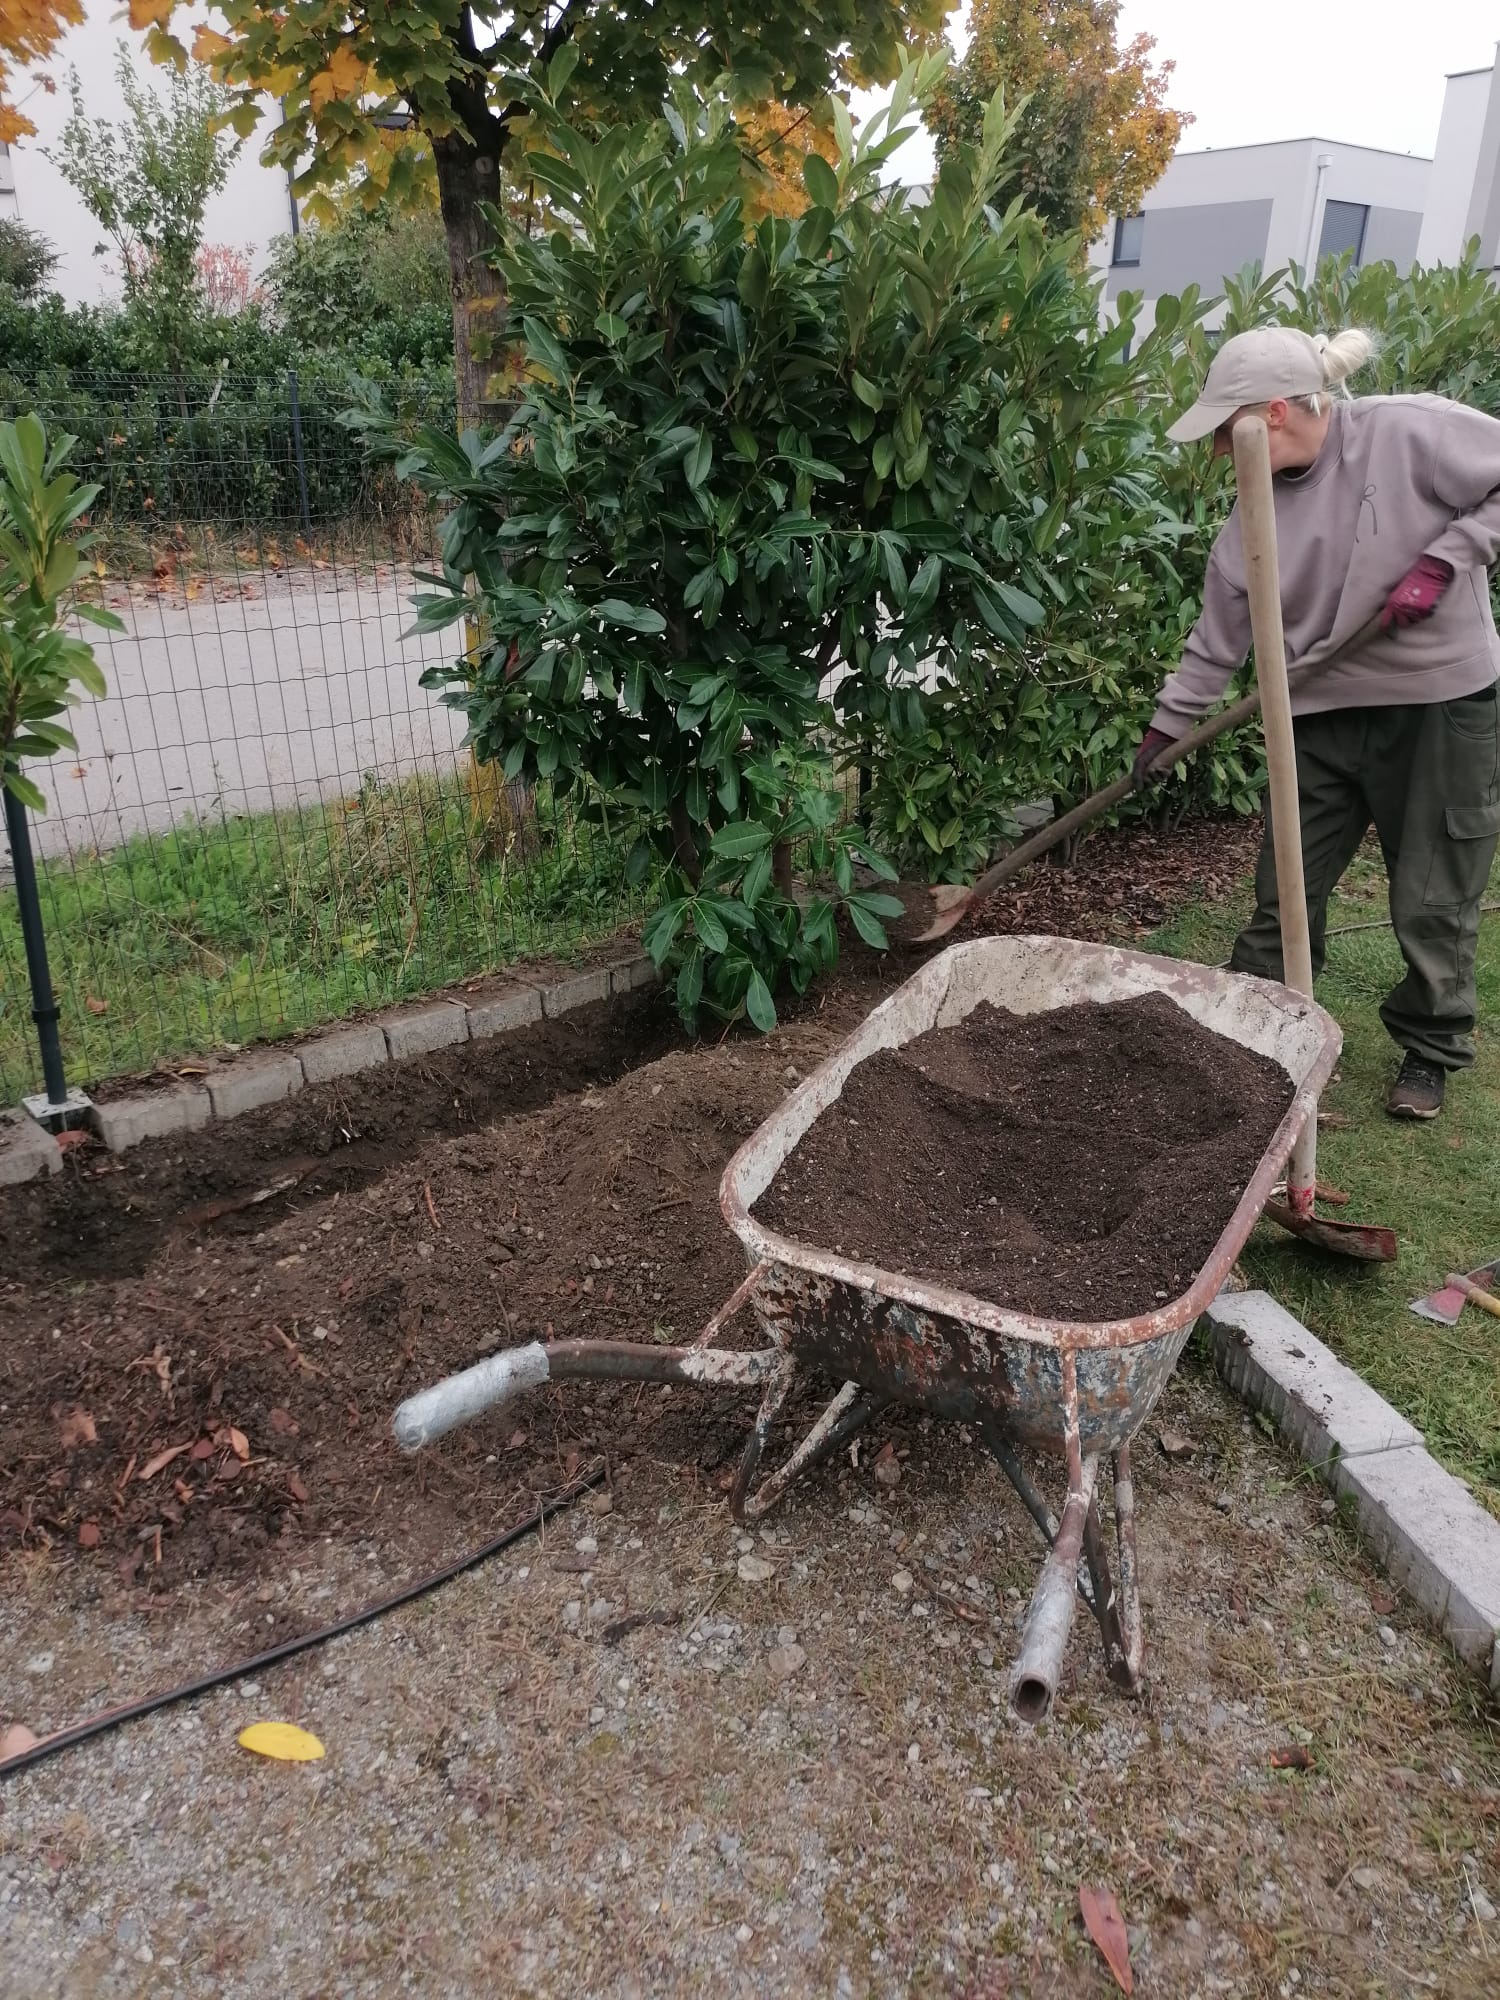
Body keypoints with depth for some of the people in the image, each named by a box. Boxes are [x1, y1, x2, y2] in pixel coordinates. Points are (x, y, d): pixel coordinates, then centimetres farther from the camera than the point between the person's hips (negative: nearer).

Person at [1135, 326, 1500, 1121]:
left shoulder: (1411, 431, -17)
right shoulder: (1255, 513, -2)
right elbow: (1218, 639, 4)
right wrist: (1164, 727, 3)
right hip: (1326, 717, 4)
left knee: (1433, 902, 7)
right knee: (1285, 893, 8)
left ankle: (1431, 1051, 27)